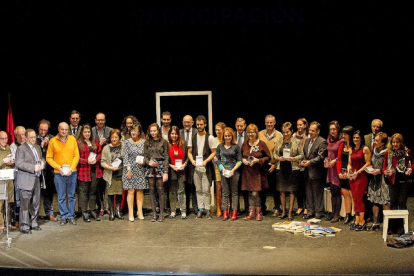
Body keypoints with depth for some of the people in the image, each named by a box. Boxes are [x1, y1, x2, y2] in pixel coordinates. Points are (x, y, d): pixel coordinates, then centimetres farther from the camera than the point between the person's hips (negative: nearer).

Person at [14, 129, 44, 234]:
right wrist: (33, 168, -20)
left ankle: (33, 223, 25)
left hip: (37, 179, 7)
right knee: (25, 203, -4)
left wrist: (42, 162, 1)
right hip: (26, 181, -7)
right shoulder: (21, 148, -8)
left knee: (36, 203, 13)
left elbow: (41, 158, 26)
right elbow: (19, 164, -16)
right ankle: (24, 226, 2)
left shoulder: (37, 147, 16)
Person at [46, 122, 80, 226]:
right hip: (59, 174, -2)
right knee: (61, 197, 3)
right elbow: (49, 158, 0)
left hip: (72, 172, 2)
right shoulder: (52, 141, -1)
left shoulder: (72, 139, 4)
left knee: (71, 196, 8)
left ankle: (71, 216, 17)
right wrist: (59, 168, -11)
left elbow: (76, 155, 4)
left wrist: (71, 168, -9)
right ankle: (63, 217, 13)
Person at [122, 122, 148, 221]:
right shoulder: (127, 142, 2)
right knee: (131, 191, -3)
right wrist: (128, 169, -8)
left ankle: (140, 212, 10)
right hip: (130, 169, -1)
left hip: (141, 170, 1)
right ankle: (131, 213, 1)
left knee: (140, 191, 3)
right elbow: (125, 157, -1)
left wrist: (143, 161, -11)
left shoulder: (144, 142, 5)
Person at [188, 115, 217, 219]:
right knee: (198, 190, 7)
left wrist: (206, 161, -17)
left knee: (206, 190, -5)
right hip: (195, 167, 3)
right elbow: (189, 152, 12)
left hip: (206, 167, -3)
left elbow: (213, 152, -2)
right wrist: (192, 160, -7)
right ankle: (200, 209, 13)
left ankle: (207, 209, 4)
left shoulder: (210, 138, 0)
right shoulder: (192, 137, 10)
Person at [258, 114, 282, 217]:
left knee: (275, 189, 5)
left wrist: (275, 164, -11)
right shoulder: (260, 134, 5)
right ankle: (262, 208, 22)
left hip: (274, 166, -2)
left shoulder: (279, 135, 0)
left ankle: (276, 209, 15)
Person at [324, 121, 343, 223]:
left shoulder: (341, 141, -11)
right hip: (330, 168, 7)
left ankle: (337, 214, 2)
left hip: (337, 167, -7)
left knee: (337, 191, -4)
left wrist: (335, 161, -16)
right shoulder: (329, 140, 13)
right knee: (332, 191, 11)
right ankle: (333, 212, 18)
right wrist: (326, 160, 6)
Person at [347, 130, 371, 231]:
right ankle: (357, 221, 9)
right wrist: (349, 172, 0)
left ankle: (362, 222, -4)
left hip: (361, 176, -6)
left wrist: (358, 172, -15)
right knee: (355, 199, 6)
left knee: (358, 198, -10)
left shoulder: (365, 149, -5)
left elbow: (368, 163, -9)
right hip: (352, 176, 6)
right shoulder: (352, 150, 14)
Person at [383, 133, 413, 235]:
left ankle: (401, 226, 8)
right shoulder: (388, 152, 3)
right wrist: (385, 171, -13)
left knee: (402, 203, 1)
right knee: (393, 203, 6)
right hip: (393, 180, 2)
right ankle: (393, 226, 14)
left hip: (405, 180, -2)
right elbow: (385, 166, 8)